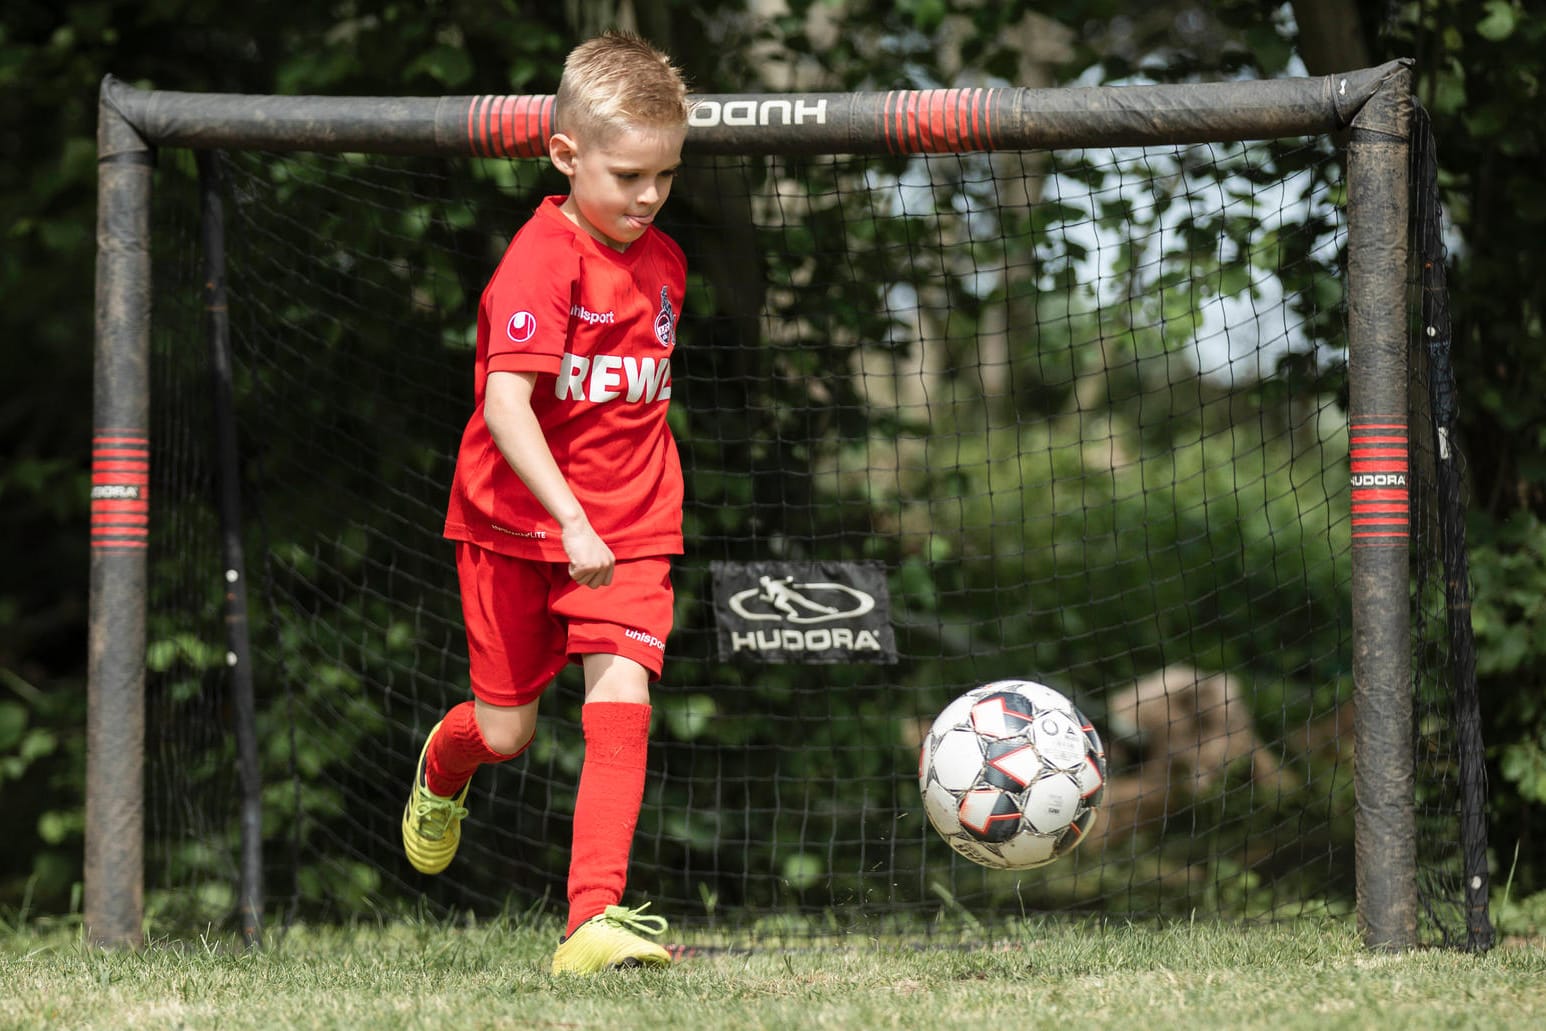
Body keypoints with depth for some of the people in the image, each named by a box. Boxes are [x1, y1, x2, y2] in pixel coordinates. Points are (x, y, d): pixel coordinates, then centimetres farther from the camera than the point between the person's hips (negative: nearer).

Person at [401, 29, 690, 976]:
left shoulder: (663, 262, 5)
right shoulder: (541, 261, -18)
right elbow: (505, 407, -28)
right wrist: (572, 520, -35)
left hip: (631, 531, 4)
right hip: (516, 521, -4)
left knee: (621, 695, -16)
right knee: (506, 731, 7)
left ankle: (596, 917, -18)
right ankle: (444, 769, 46)